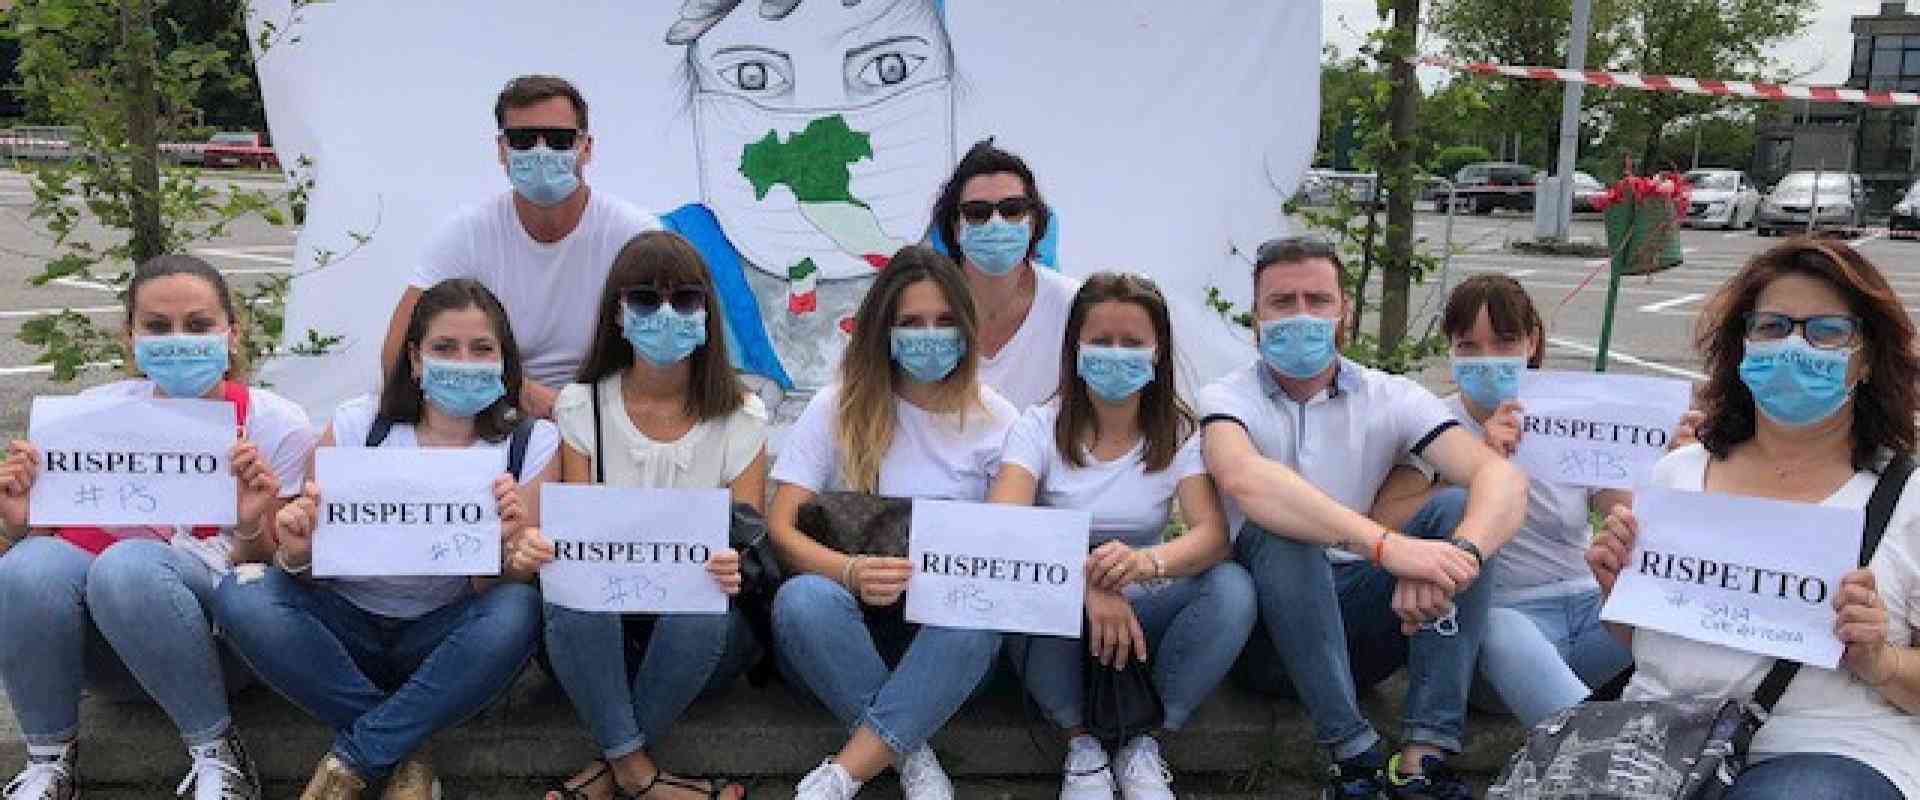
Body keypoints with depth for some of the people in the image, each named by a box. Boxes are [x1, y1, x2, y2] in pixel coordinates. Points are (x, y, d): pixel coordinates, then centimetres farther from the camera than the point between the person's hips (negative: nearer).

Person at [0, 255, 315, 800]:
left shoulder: (276, 424, -7)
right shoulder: (96, 411, 1)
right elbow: (57, 532, 6)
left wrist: (252, 527, -27)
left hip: (212, 640, -3)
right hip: (104, 651, 3)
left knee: (127, 566, -33)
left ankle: (216, 751, -15)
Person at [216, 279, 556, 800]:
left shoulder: (531, 443, -7)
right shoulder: (358, 424, -6)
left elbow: (508, 586, -10)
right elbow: (307, 572, -3)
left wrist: (501, 546, -34)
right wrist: (298, 554, -28)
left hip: (444, 638, -1)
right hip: (346, 625, 2)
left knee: (519, 610, -32)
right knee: (241, 595, -24)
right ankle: (402, 758, -16)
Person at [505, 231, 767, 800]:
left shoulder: (740, 418, -2)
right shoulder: (582, 408, 1)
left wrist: (736, 569, -31)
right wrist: (541, 551, -29)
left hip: (702, 636, 0)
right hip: (601, 626, 1)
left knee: (708, 608, -34)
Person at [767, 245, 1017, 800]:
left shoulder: (996, 420, 3)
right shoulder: (840, 407, 0)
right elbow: (781, 529, -7)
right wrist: (851, 572, -29)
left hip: (947, 632, 0)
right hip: (852, 617, 0)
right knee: (804, 599, -34)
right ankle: (911, 754, -19)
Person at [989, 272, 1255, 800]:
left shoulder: (1180, 432, -1)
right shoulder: (1041, 426, -6)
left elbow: (1212, 534, -18)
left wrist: (1147, 561, -41)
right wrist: (1085, 578, -41)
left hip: (1138, 611, 2)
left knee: (1232, 587, -27)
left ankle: (1144, 745, -9)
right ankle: (1080, 742, -11)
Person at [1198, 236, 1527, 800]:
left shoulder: (1390, 398, 3)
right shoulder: (1227, 399, -5)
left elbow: (1501, 477, -13)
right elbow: (1244, 479, -30)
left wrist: (1459, 554, -36)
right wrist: (1386, 546, -41)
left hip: (1360, 626, 3)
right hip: (1270, 632, -3)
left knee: (1455, 507, -18)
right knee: (1276, 527, -30)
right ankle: (1355, 754, -29)